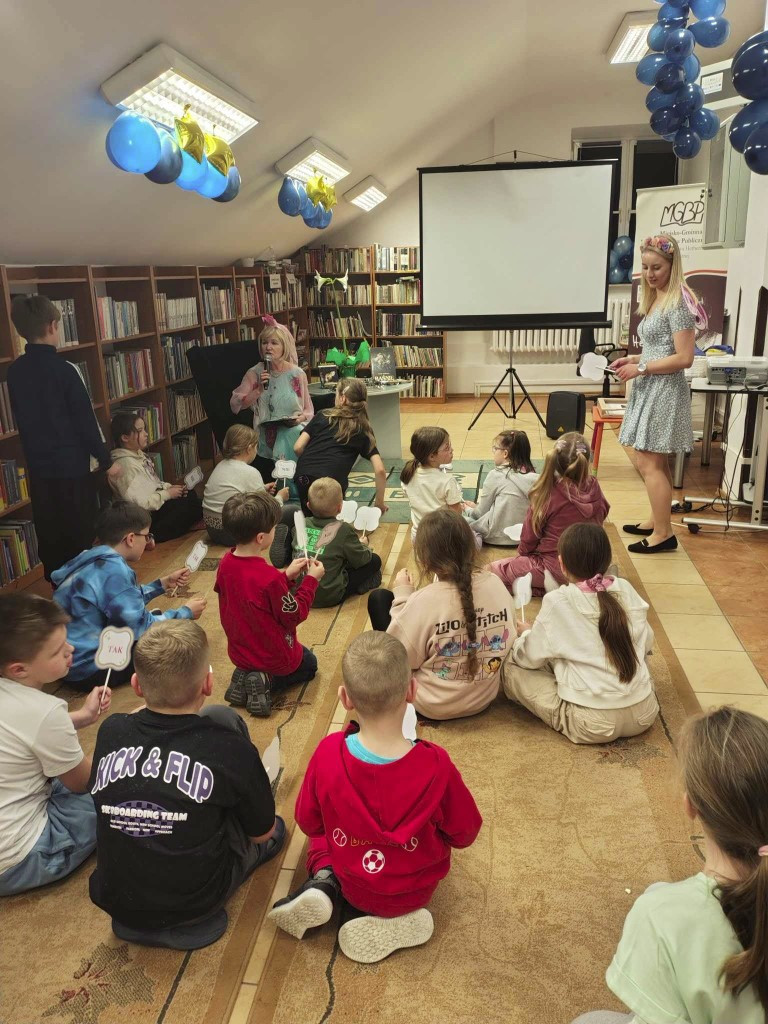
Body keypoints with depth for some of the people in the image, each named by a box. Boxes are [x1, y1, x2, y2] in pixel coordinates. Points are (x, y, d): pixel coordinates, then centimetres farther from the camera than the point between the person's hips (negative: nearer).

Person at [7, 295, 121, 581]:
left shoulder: (14, 371, 3)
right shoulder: (63, 369, -16)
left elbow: (21, 419, 12)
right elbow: (86, 421, -13)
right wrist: (106, 460, -4)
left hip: (38, 467, 6)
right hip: (72, 467, -6)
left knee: (50, 538, 14)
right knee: (81, 537, 5)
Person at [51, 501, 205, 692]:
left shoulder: (94, 561, 4)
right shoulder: (114, 570, -24)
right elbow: (141, 628, -20)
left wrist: (163, 583, 19)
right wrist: (186, 612, -6)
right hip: (89, 670, -9)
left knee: (157, 617, 20)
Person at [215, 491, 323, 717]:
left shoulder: (225, 564, -12)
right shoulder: (270, 577, -34)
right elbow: (293, 616, -20)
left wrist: (286, 575, 0)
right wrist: (311, 580, -12)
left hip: (239, 653, 6)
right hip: (276, 657, -6)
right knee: (309, 665, 28)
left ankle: (245, 676, 9)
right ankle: (267, 682, 0)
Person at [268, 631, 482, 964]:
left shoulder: (328, 753, -27)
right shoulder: (435, 764, -31)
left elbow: (308, 821, -8)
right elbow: (465, 833, -13)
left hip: (353, 882, 0)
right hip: (415, 889, 1)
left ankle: (323, 881, 2)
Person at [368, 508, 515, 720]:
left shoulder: (424, 601, -30)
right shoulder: (496, 584, -16)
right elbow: (506, 640, 2)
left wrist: (402, 595, -10)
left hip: (432, 704, -5)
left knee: (379, 598, 8)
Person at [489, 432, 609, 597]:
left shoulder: (548, 494, -21)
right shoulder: (593, 488, -9)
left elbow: (529, 537, -8)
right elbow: (603, 512, 14)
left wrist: (522, 552, 10)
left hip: (555, 569, -7)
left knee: (490, 571, 3)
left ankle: (542, 588, -5)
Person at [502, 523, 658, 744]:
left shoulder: (558, 602, -14)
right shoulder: (625, 589, -2)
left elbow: (530, 658, -3)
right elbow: (646, 643, 11)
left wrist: (526, 633, 18)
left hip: (592, 725, -4)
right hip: (645, 714, 4)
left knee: (510, 666, 6)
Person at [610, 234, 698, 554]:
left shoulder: (677, 303, -15)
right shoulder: (655, 300, 13)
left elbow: (684, 358, -20)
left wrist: (641, 368, -17)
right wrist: (633, 359, 7)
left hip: (665, 391, -9)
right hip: (650, 390, 9)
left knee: (650, 464, -7)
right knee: (651, 461, 14)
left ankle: (664, 534, 1)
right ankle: (657, 521, 26)